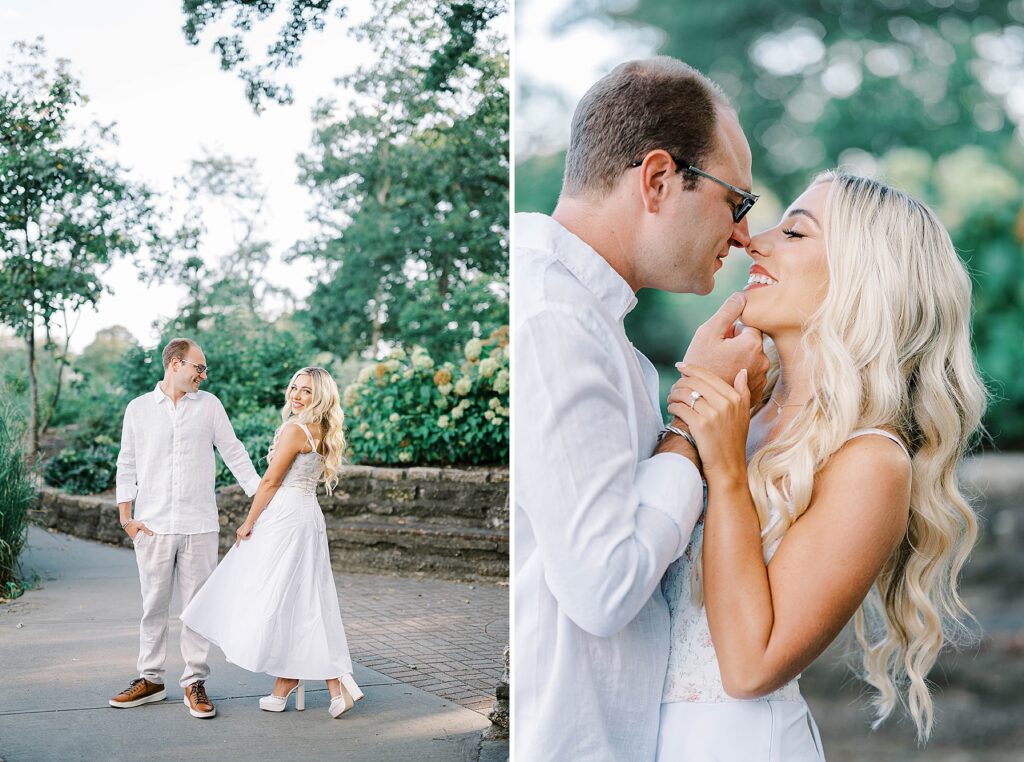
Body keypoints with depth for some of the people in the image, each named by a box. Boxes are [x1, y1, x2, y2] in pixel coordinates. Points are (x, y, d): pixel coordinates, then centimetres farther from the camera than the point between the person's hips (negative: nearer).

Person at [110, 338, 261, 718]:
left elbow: (234, 453, 8)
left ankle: (195, 683, 8)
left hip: (199, 525, 0)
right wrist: (126, 516, 1)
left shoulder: (209, 405, 7)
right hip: (153, 526, 0)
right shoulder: (138, 409, 6)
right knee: (154, 605, 7)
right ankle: (150, 679, 18)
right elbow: (127, 465, 9)